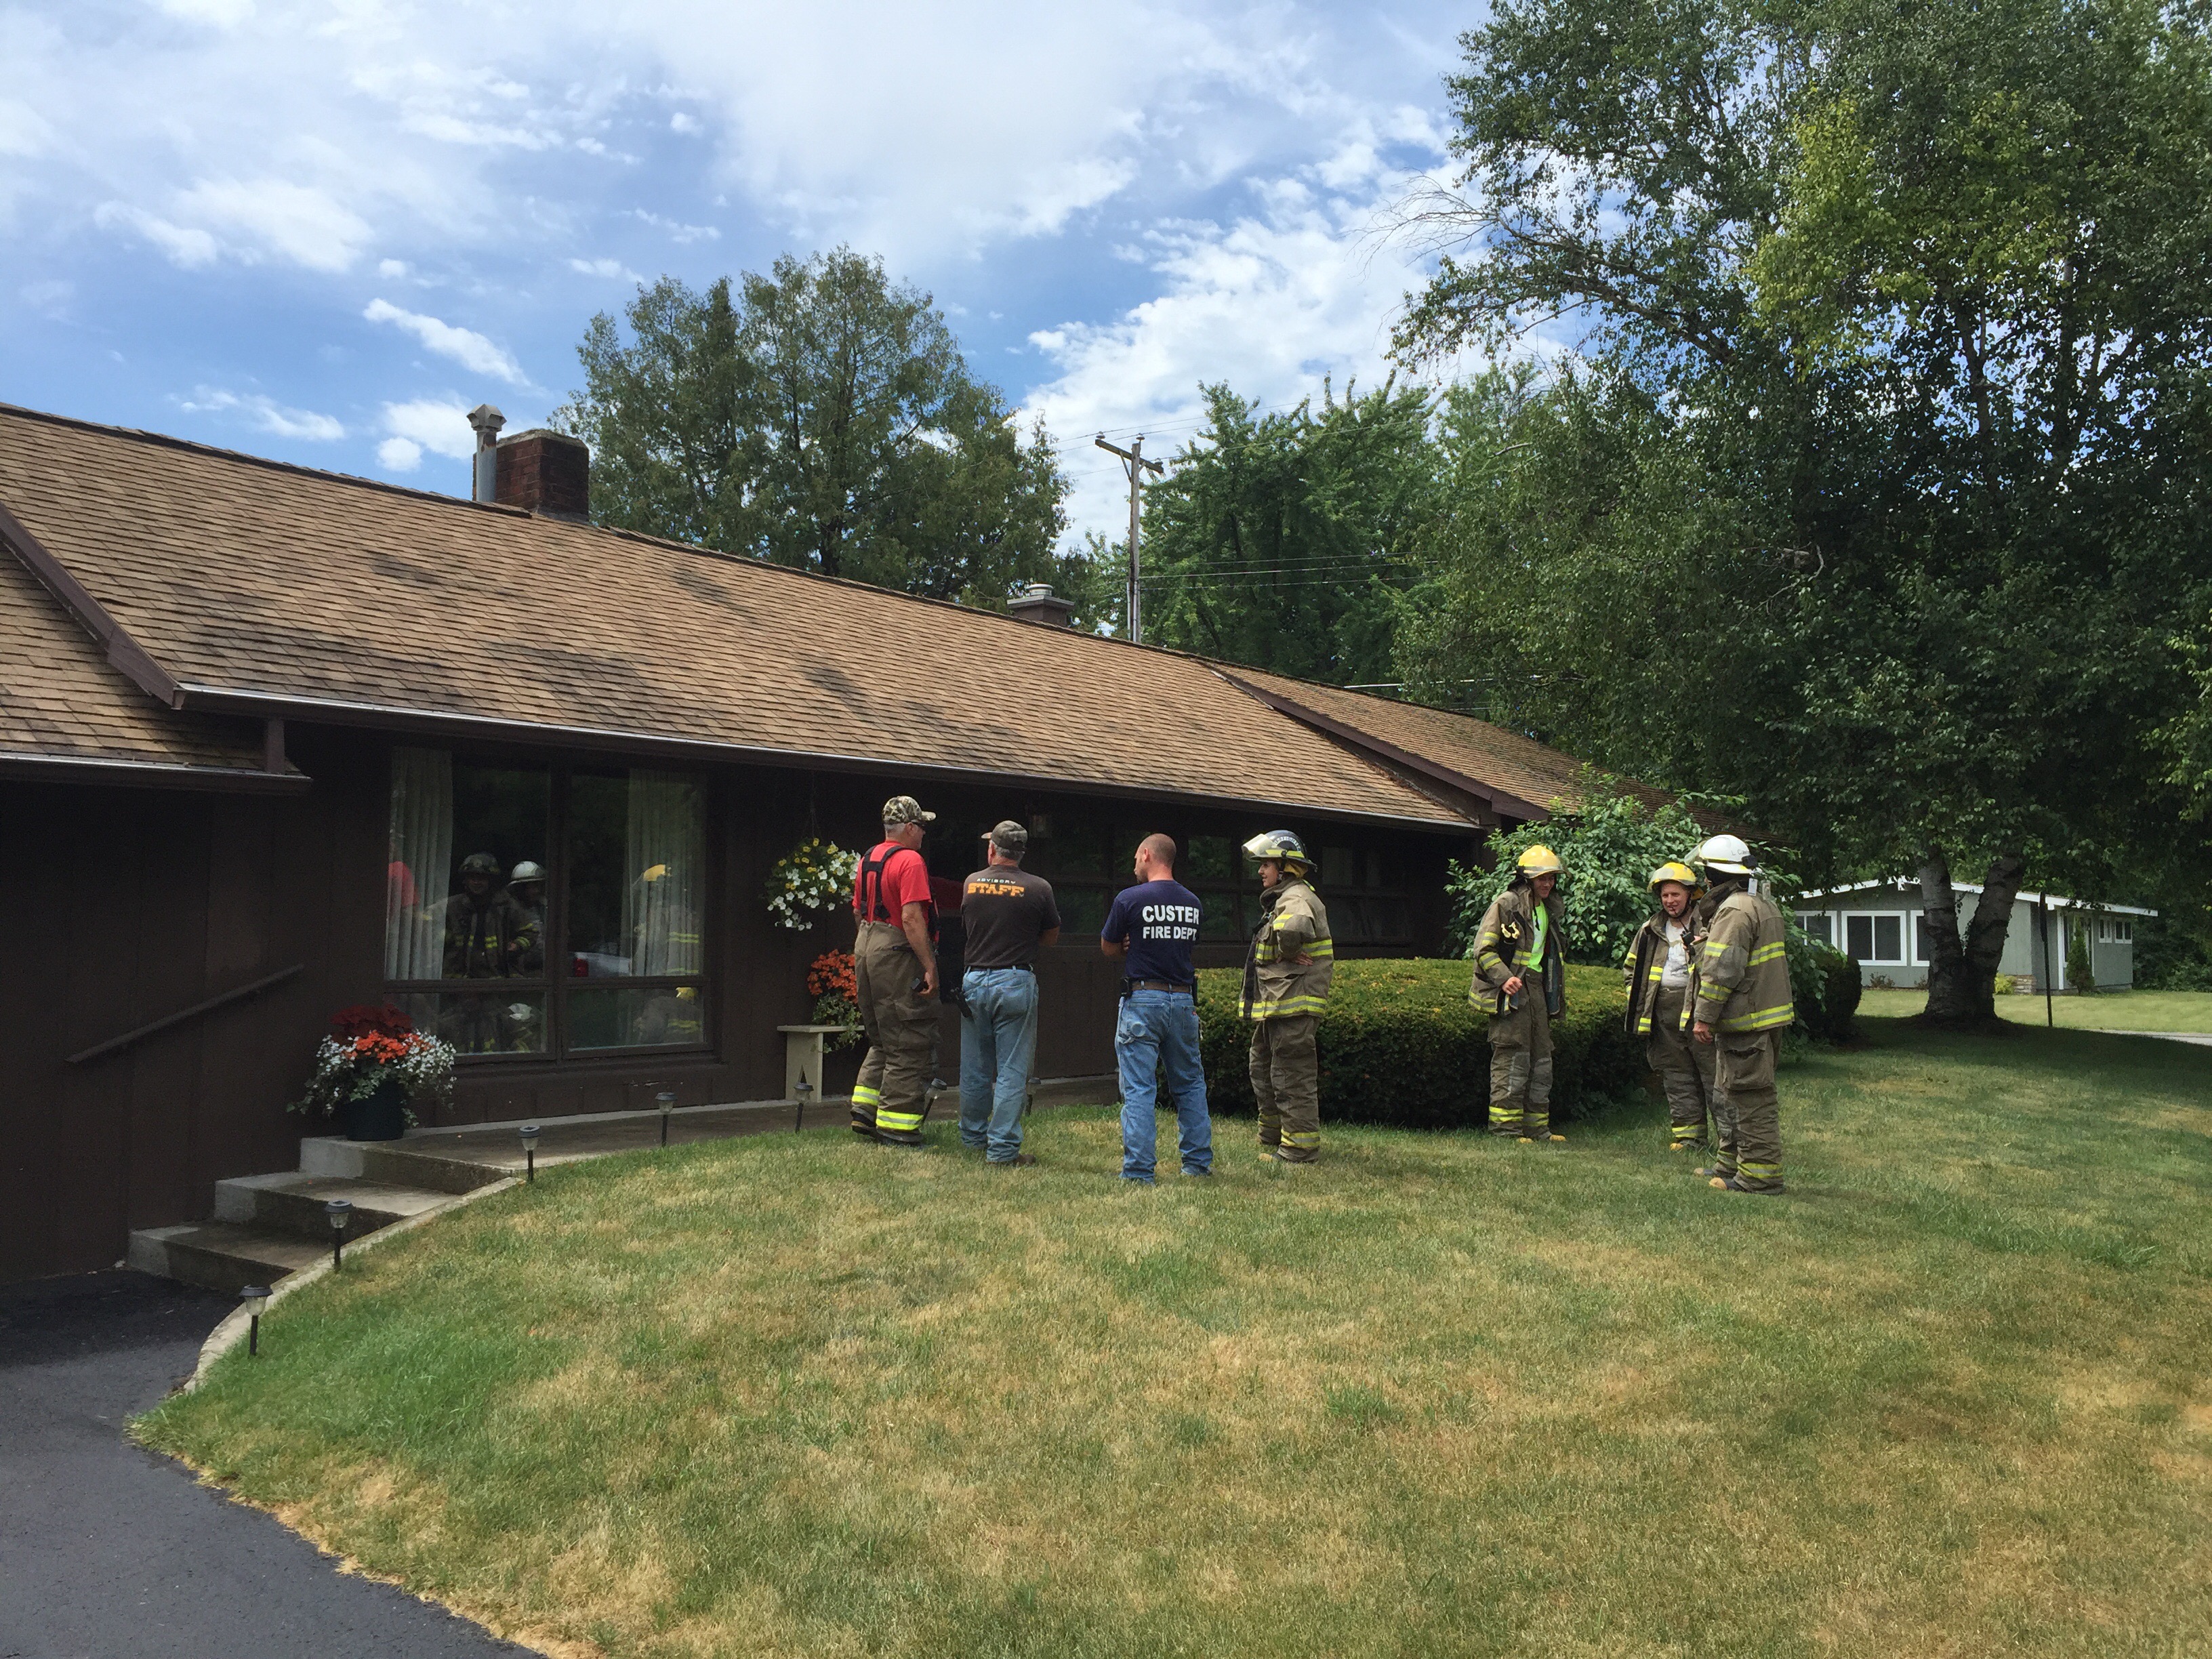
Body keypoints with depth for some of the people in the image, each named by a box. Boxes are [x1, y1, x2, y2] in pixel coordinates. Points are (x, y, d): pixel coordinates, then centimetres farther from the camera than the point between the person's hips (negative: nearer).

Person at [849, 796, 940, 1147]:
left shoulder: (867, 859, 13)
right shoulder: (910, 861, -14)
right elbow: (912, 917, -22)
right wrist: (930, 966, -22)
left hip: (865, 948, 9)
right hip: (899, 955, -9)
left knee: (882, 1040, 19)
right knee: (909, 1045, -2)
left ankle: (866, 1111, 18)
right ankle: (896, 1128, 0)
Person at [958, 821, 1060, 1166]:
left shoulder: (971, 884, 2)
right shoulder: (1038, 888, -7)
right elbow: (1052, 937, 5)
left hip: (975, 980, 4)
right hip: (1016, 982, -4)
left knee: (974, 1069, 14)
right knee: (1012, 1070, 1)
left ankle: (973, 1138, 28)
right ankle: (1002, 1148, 2)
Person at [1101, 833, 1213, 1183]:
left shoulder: (1129, 899, -9)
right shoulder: (1192, 902, 7)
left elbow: (1108, 947, 2)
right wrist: (1142, 948, 8)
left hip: (1142, 1000, -5)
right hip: (1184, 1001, 5)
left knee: (1138, 1089, -1)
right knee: (1190, 1084, 16)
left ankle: (1138, 1172, -3)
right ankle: (1198, 1162, 20)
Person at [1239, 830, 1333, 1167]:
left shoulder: (1297, 898, -16)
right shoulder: (1281, 899, 19)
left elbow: (1295, 928, -39)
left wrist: (1286, 952, -22)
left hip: (1292, 1006, -11)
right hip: (1274, 1006, 11)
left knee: (1293, 1077, -5)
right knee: (1262, 1072, 19)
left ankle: (1300, 1151, 3)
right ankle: (1273, 1143, 30)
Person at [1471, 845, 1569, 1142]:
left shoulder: (1551, 910, 17)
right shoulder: (1506, 904, -8)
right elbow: (1483, 948, -12)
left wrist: (1558, 994, 24)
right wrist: (1504, 977, -23)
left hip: (1538, 988, 8)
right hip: (1511, 992, -8)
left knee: (1541, 1059, 11)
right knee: (1512, 1059, -9)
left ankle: (1538, 1128, 18)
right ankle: (1506, 1128, -5)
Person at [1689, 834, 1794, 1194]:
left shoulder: (1735, 910, -17)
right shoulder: (1764, 905, 16)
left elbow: (1722, 971, -22)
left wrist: (1704, 1017, -18)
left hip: (1746, 1021, -11)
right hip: (1767, 1014, 11)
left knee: (1752, 1097, -6)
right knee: (1731, 1095, 18)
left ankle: (1760, 1174, -3)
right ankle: (1730, 1165, 27)